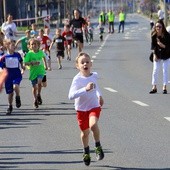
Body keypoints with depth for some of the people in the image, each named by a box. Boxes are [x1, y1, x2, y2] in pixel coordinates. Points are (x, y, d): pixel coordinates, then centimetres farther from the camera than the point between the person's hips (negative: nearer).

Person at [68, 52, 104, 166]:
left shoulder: (94, 75, -5)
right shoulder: (77, 79, -20)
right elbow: (71, 96, -34)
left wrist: (100, 96, 21)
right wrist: (85, 89, -42)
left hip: (94, 106, 1)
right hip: (81, 109, -1)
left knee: (93, 124, -27)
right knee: (85, 132, 10)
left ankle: (98, 146, -5)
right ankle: (86, 152, 38)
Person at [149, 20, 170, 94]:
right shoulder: (154, 35, -9)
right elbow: (153, 46, -1)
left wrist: (163, 46, -30)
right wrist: (154, 54, -7)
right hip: (157, 55, 3)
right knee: (155, 70, 2)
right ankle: (154, 87, 9)